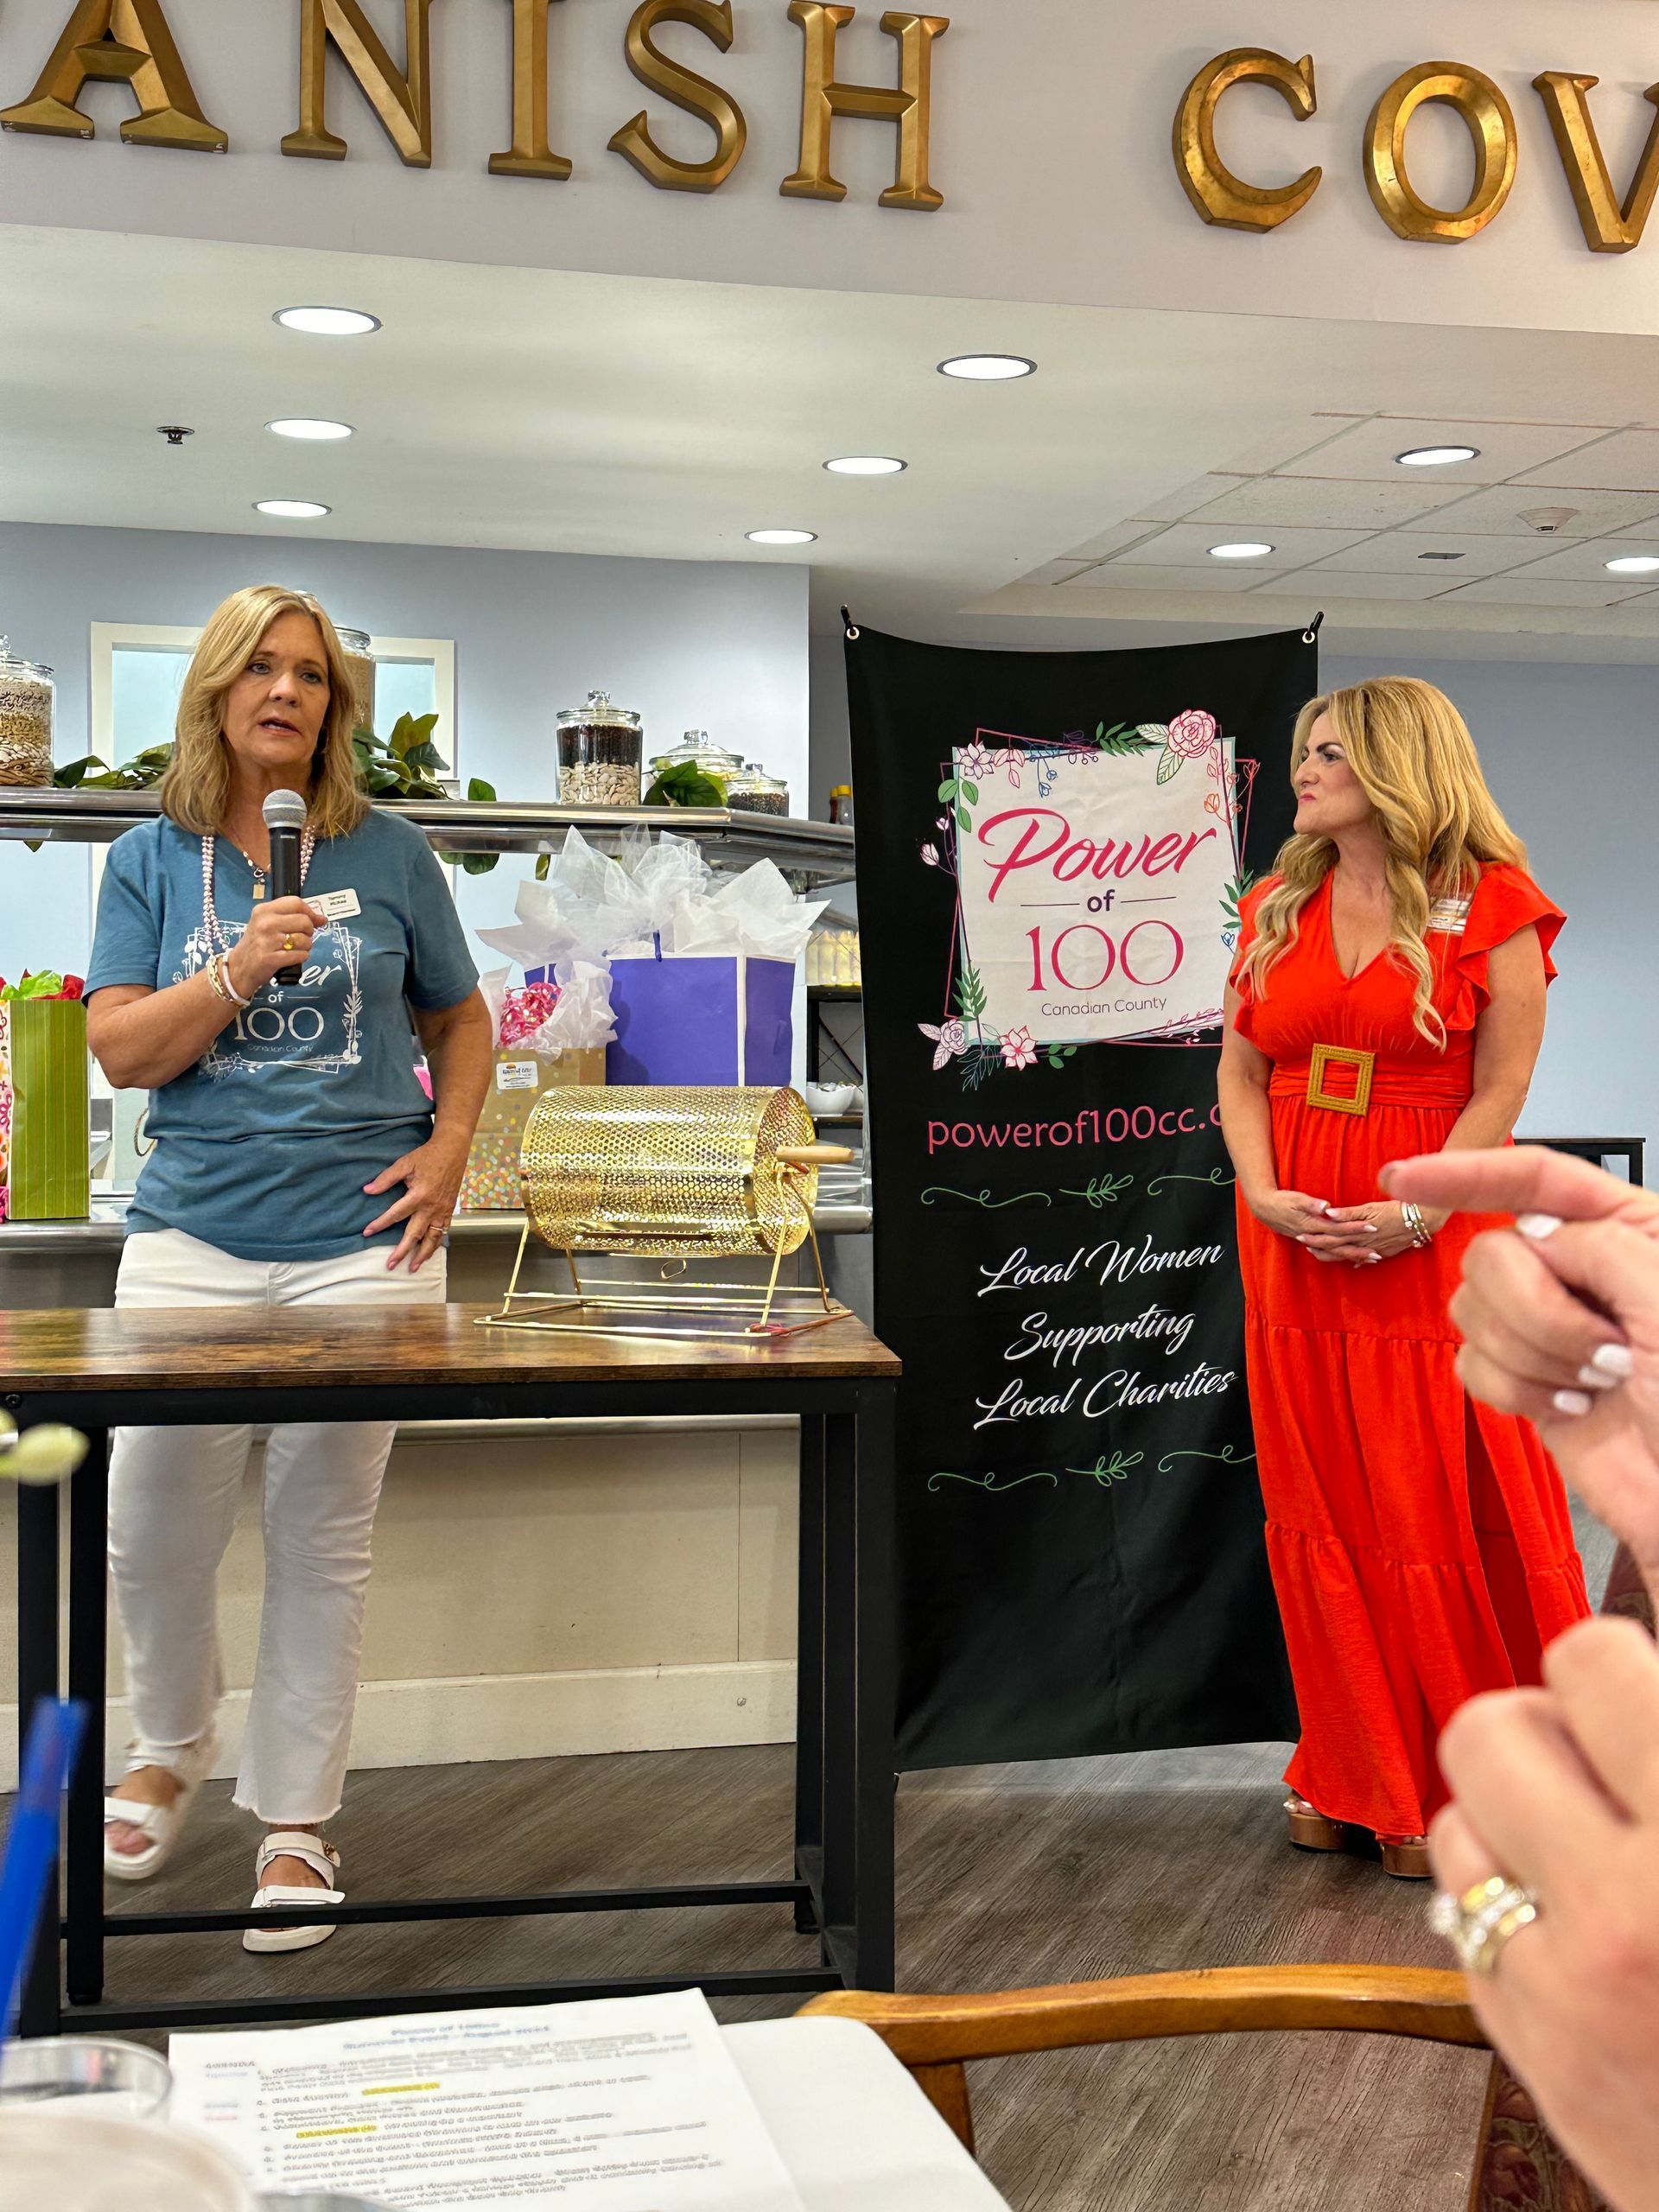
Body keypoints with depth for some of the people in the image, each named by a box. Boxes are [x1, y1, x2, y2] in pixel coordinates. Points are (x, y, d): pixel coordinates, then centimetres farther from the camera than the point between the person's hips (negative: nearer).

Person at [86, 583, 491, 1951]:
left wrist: (449, 1148, 0)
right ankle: (168, 1752, 31)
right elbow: (120, 1051, -2)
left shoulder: (386, 854, 6)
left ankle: (298, 1824, 18)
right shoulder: (154, 860, 6)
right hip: (194, 1233, 1)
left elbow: (462, 1021, 16)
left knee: (323, 1540, 3)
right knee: (151, 1523, 1)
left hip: (359, 1235, 0)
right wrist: (240, 967, -15)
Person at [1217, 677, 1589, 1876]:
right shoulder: (1276, 909, 11)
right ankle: (1352, 1777, 20)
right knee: (1321, 1509, 8)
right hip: (1295, 1241, 5)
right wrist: (1264, 1195, -7)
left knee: (1439, 1508, -1)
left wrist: (1412, 1213, -17)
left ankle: (1452, 1791, 13)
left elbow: (1502, 1088, -7)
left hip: (1430, 1243, -4)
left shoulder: (1490, 908, -3)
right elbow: (1240, 1073, 9)